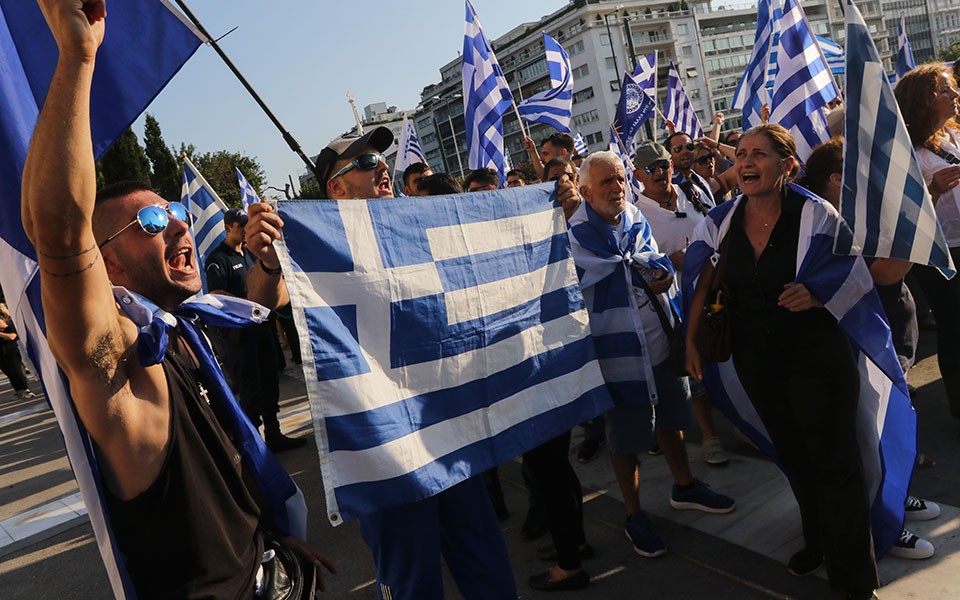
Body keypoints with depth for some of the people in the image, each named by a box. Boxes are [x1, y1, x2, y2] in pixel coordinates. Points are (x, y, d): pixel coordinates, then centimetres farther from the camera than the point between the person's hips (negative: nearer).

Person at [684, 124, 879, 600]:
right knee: (792, 456, 20)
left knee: (835, 463, 3)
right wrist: (691, 338, 5)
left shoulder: (814, 214, -15)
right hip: (756, 359, 5)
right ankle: (818, 544, 43)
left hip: (816, 355, -4)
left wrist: (817, 295, -25)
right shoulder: (725, 219, -3)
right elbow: (705, 283, 8)